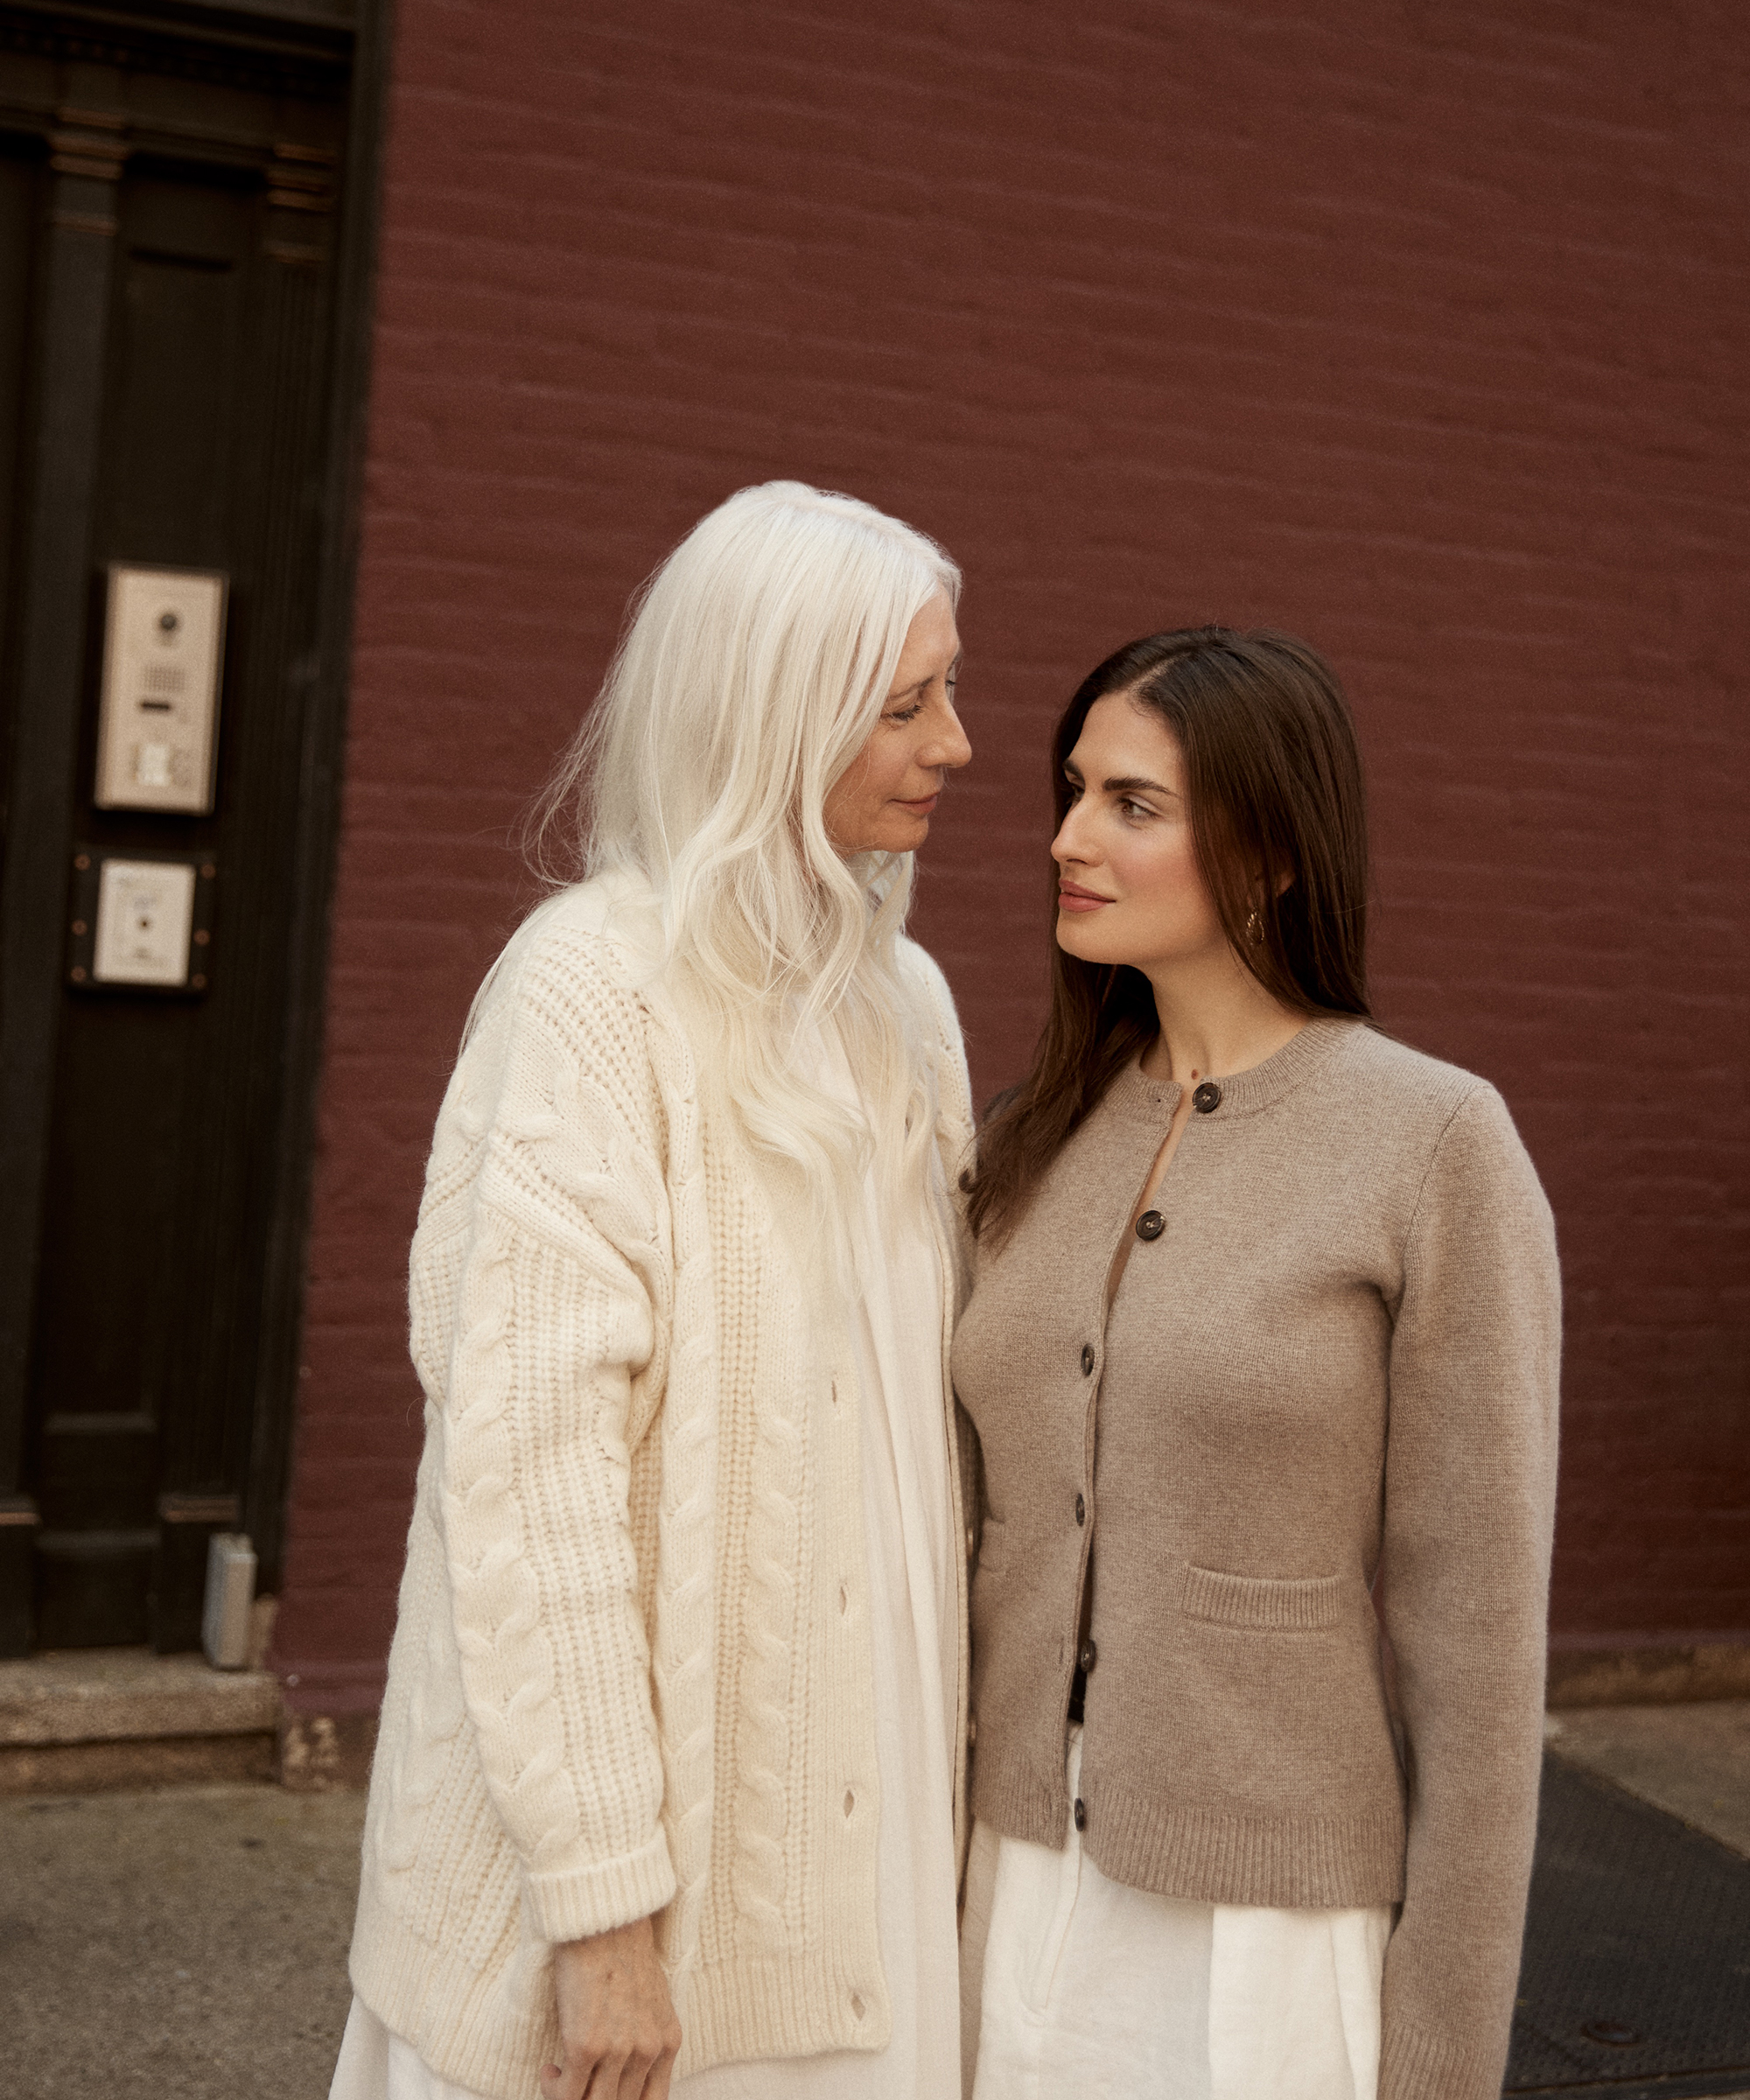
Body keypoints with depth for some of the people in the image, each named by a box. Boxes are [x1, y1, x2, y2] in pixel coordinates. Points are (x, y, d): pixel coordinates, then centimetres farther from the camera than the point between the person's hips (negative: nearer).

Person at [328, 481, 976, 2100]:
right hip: (631, 1799, -6)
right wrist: (602, 1898, -19)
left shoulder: (901, 998, 7)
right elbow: (529, 1460, -19)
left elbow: (921, 1410, 11)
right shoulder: (595, 985, -15)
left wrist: (947, 1749, 9)